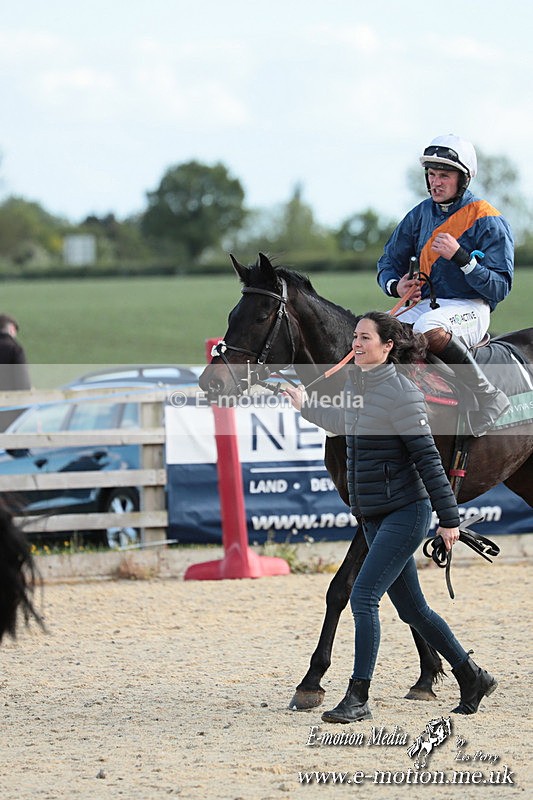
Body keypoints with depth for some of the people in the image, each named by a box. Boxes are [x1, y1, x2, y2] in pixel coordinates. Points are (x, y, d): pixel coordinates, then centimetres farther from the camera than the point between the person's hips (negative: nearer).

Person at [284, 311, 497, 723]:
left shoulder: (401, 392, -15)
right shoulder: (355, 383, 9)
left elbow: (427, 458, -16)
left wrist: (449, 518, -17)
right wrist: (306, 406, 44)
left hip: (405, 514, -9)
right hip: (373, 516, 9)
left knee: (363, 597, -15)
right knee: (412, 609, 13)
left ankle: (358, 698, -12)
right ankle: (472, 677, 27)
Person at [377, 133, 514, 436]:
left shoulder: (487, 221, -7)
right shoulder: (421, 215, 11)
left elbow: (500, 287, -11)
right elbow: (390, 261, 18)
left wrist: (460, 256, -23)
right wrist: (396, 285, -6)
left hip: (470, 307, -6)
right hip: (426, 304, 7)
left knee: (429, 329, -40)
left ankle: (489, 398, -27)